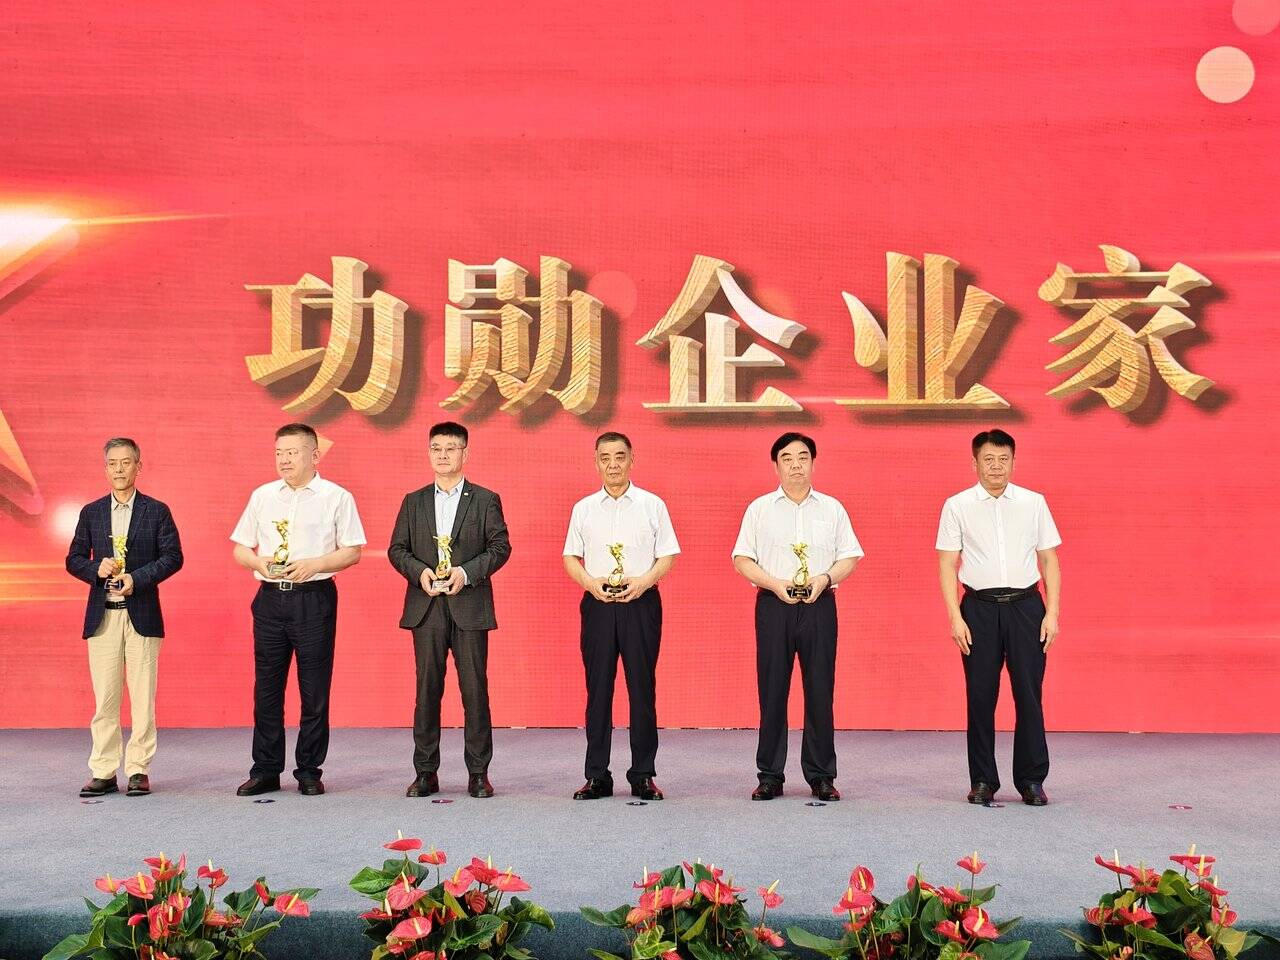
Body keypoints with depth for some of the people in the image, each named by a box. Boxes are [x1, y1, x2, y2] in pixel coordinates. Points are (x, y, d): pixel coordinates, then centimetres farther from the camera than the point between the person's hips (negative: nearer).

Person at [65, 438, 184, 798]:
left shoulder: (156, 511, 5)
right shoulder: (91, 512, 12)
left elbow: (173, 557, -1)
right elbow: (74, 559, 11)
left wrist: (137, 578, -13)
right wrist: (97, 569, -9)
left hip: (142, 614, -2)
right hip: (102, 616, 2)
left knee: (143, 697, -1)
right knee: (104, 698, 3)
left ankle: (139, 769, 6)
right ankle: (103, 772, 9)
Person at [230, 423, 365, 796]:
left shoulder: (336, 497, 1)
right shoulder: (262, 496, 12)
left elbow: (352, 552, -1)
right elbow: (240, 548, 13)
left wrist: (313, 565, -16)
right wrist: (258, 562, -8)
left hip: (314, 598, -3)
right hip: (270, 597, 3)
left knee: (314, 691, 1)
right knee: (266, 689, 7)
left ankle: (309, 772, 11)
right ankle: (265, 771, 16)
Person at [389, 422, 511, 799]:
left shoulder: (486, 500, 7)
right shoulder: (414, 501, 14)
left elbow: (500, 546, 1)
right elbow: (397, 549, 11)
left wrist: (466, 572, -13)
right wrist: (420, 571, -9)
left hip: (469, 607, -2)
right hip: (426, 607, 2)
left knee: (475, 689, -1)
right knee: (427, 689, 4)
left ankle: (478, 773, 6)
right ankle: (426, 773, 10)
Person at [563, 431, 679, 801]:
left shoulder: (652, 505, 5)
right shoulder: (584, 508, 10)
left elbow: (667, 556, 3)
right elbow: (571, 557, 11)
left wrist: (643, 581, -14)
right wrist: (590, 582, -8)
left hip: (640, 602, -1)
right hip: (597, 604, 2)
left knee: (642, 689, 0)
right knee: (598, 689, 3)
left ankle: (643, 776, 9)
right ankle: (597, 776, 11)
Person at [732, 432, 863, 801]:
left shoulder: (832, 508, 10)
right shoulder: (760, 508, 7)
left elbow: (850, 556, 9)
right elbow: (742, 559, 4)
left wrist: (825, 578, -11)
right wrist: (774, 584, -12)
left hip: (819, 605, 1)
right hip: (774, 605, 0)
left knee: (820, 691, 1)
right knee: (772, 691, 1)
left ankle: (821, 776, 11)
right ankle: (769, 775, 10)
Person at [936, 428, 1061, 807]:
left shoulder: (1034, 503, 7)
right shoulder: (957, 506, 3)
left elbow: (1049, 561, 8)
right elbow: (947, 564, 1)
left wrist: (1052, 613, 0)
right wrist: (955, 618, -6)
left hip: (1026, 605, 1)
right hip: (979, 607, -1)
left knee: (1029, 694, 2)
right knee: (980, 697, 4)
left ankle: (1031, 780, 13)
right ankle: (982, 781, 15)